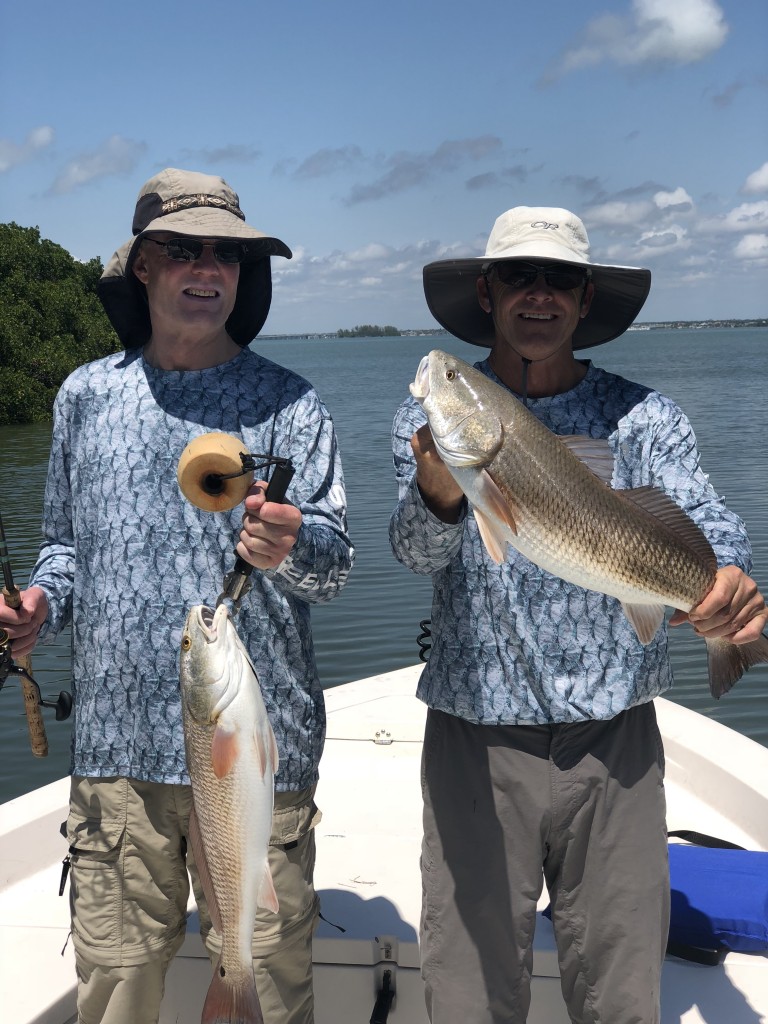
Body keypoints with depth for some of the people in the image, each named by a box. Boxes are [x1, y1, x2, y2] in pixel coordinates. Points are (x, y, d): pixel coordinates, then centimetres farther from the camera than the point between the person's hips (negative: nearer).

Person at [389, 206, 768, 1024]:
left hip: (614, 744, 1)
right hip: (476, 743, -1)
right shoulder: (430, 419, 1)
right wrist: (436, 495, -38)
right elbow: (414, 548, -14)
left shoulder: (643, 419, 3)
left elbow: (702, 517, -11)